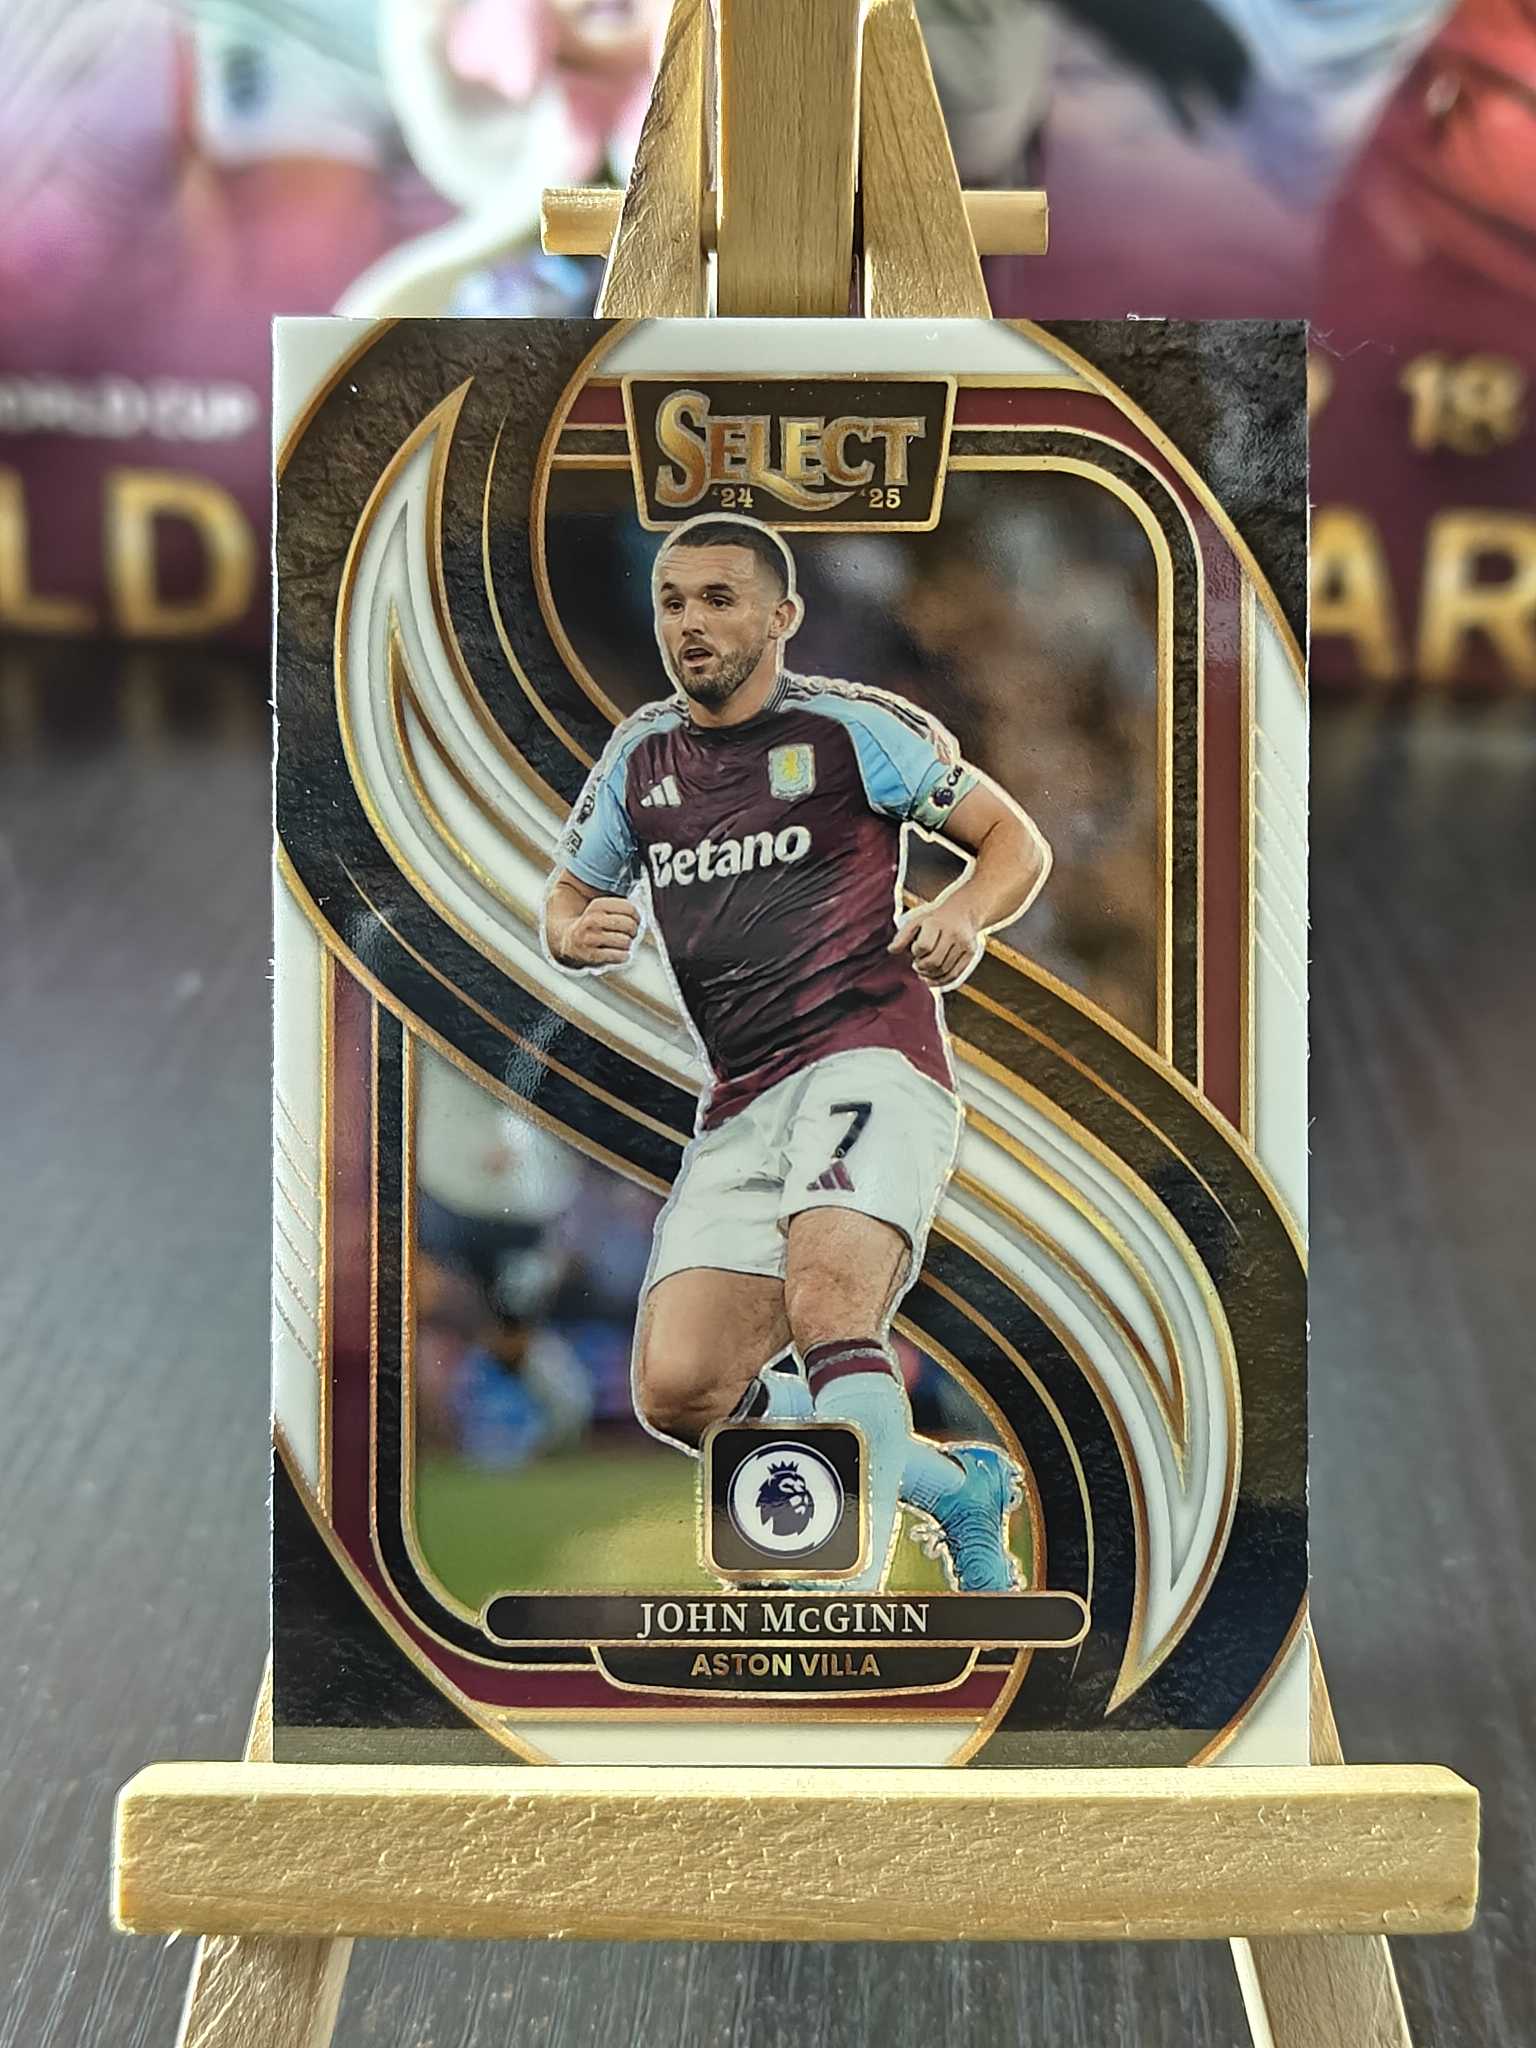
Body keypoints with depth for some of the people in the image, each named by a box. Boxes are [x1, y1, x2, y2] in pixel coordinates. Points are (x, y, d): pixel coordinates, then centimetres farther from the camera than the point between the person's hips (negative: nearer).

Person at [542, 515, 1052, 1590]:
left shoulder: (853, 725, 3)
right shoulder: (639, 755, 16)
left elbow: (1018, 842, 8)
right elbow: (569, 895, 27)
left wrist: (963, 915, -14)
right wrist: (577, 934, 2)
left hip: (872, 1063, -5)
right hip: (740, 1106, 6)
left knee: (829, 1303, -31)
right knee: (678, 1392, -6)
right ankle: (958, 1487, 13)